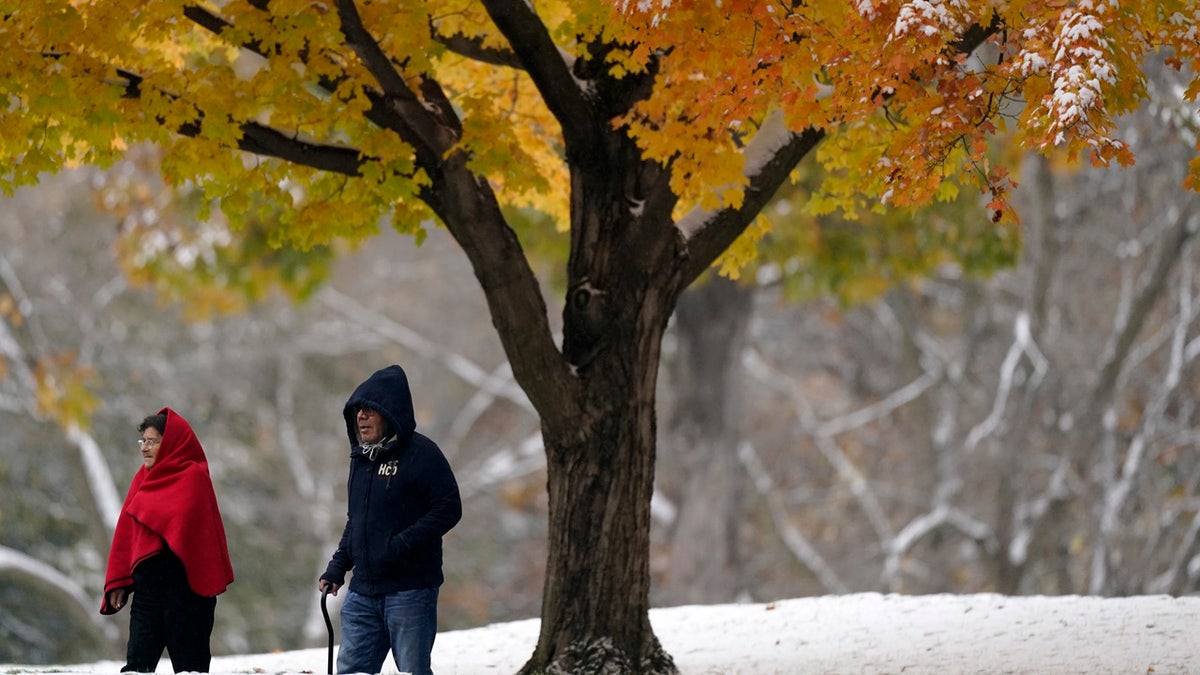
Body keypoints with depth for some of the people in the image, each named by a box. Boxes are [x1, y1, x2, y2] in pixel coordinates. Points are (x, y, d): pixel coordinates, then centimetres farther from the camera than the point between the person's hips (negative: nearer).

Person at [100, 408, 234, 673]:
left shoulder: (193, 477, -6)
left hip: (184, 582, -6)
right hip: (147, 580, 6)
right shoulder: (144, 478, 14)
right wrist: (118, 581, 8)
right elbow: (126, 531, 14)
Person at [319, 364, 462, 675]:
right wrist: (337, 567, 11)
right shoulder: (361, 457, 15)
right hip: (362, 593, 7)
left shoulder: (421, 453, -8)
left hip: (410, 591, -7)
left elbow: (449, 509, -14)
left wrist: (399, 546, -20)